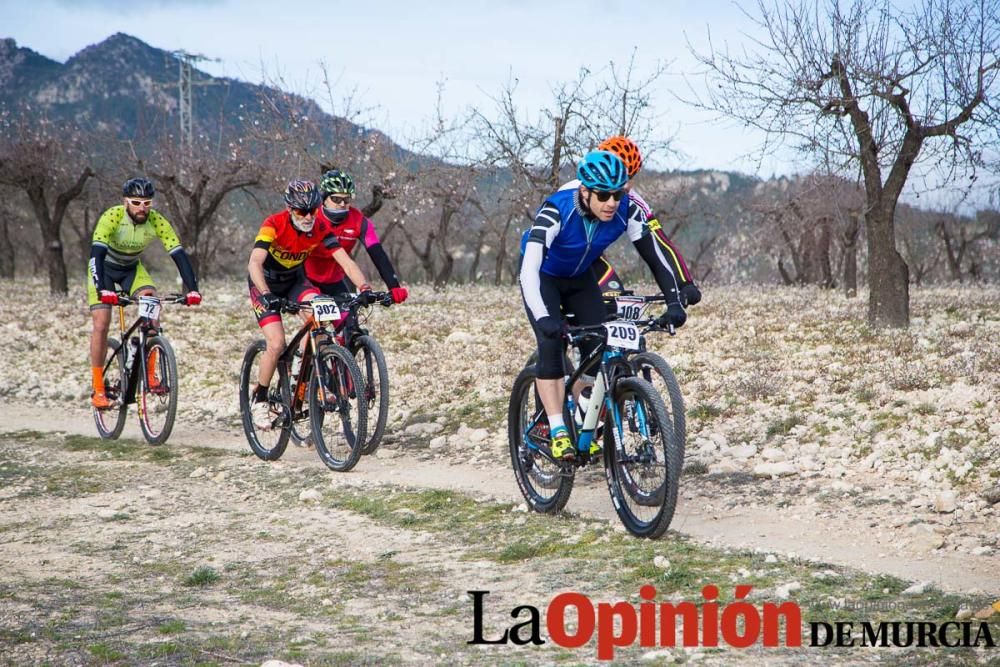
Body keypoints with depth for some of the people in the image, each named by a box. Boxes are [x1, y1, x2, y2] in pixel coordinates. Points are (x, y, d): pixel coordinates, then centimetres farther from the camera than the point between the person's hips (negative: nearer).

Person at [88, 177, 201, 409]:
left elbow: (179, 254, -28)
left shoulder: (157, 221, -25)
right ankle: (98, 390, -5)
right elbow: (96, 253, -43)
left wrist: (193, 289, -41)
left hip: (132, 268, 2)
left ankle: (150, 373, -15)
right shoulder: (111, 217, -33)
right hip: (104, 268, -2)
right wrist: (102, 290, -57)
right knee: (101, 325, -14)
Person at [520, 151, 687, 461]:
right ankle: (558, 433, -18)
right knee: (551, 345, -22)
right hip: (544, 277, -4)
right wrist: (543, 318, -58)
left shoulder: (627, 211, -26)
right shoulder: (556, 211, -38)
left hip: (580, 278, 4)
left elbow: (654, 256, -20)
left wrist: (674, 302, -33)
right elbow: (530, 267, -45)